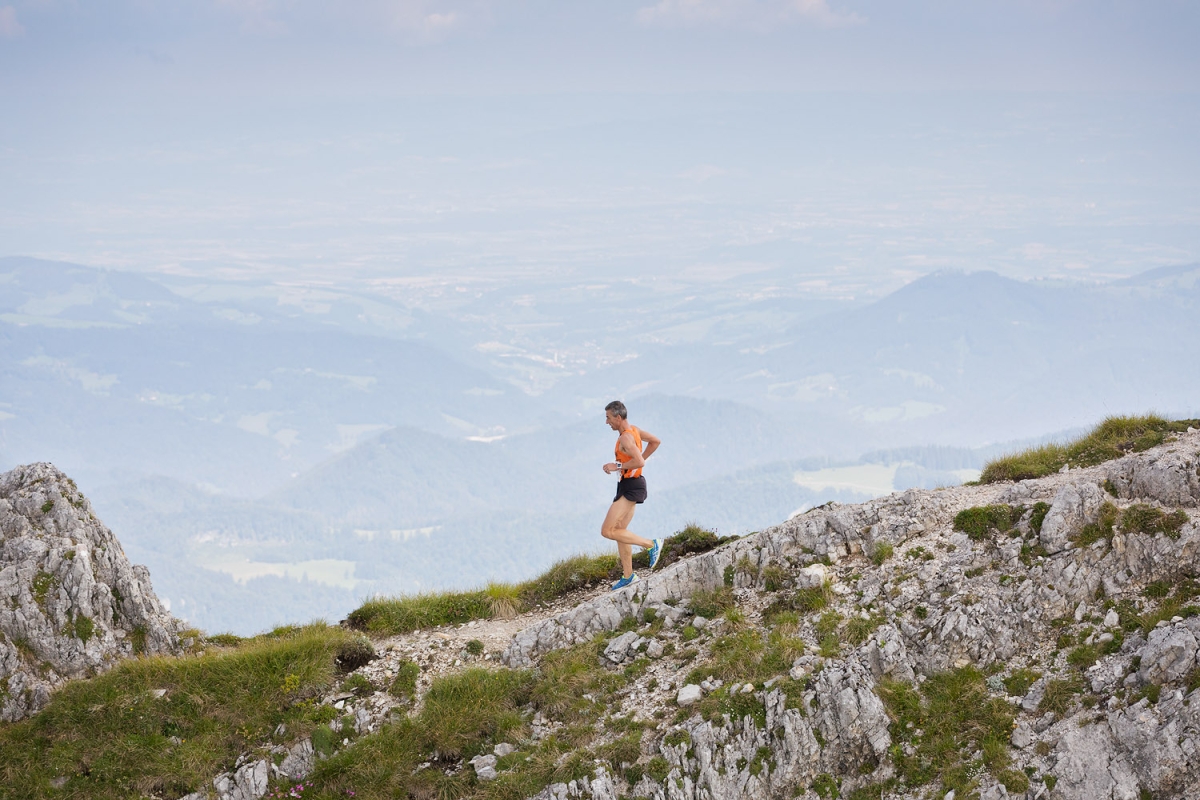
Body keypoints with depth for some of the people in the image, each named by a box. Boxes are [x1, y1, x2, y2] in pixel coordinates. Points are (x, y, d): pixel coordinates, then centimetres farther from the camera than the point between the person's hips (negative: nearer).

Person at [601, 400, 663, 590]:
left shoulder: (625, 438, -21)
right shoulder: (633, 430, 9)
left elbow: (639, 462, -32)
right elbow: (655, 441, 22)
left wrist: (617, 466, -21)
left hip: (631, 487, -10)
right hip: (629, 485, 10)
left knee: (607, 531, -11)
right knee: (619, 531, 15)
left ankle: (651, 544, -5)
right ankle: (628, 576, 22)